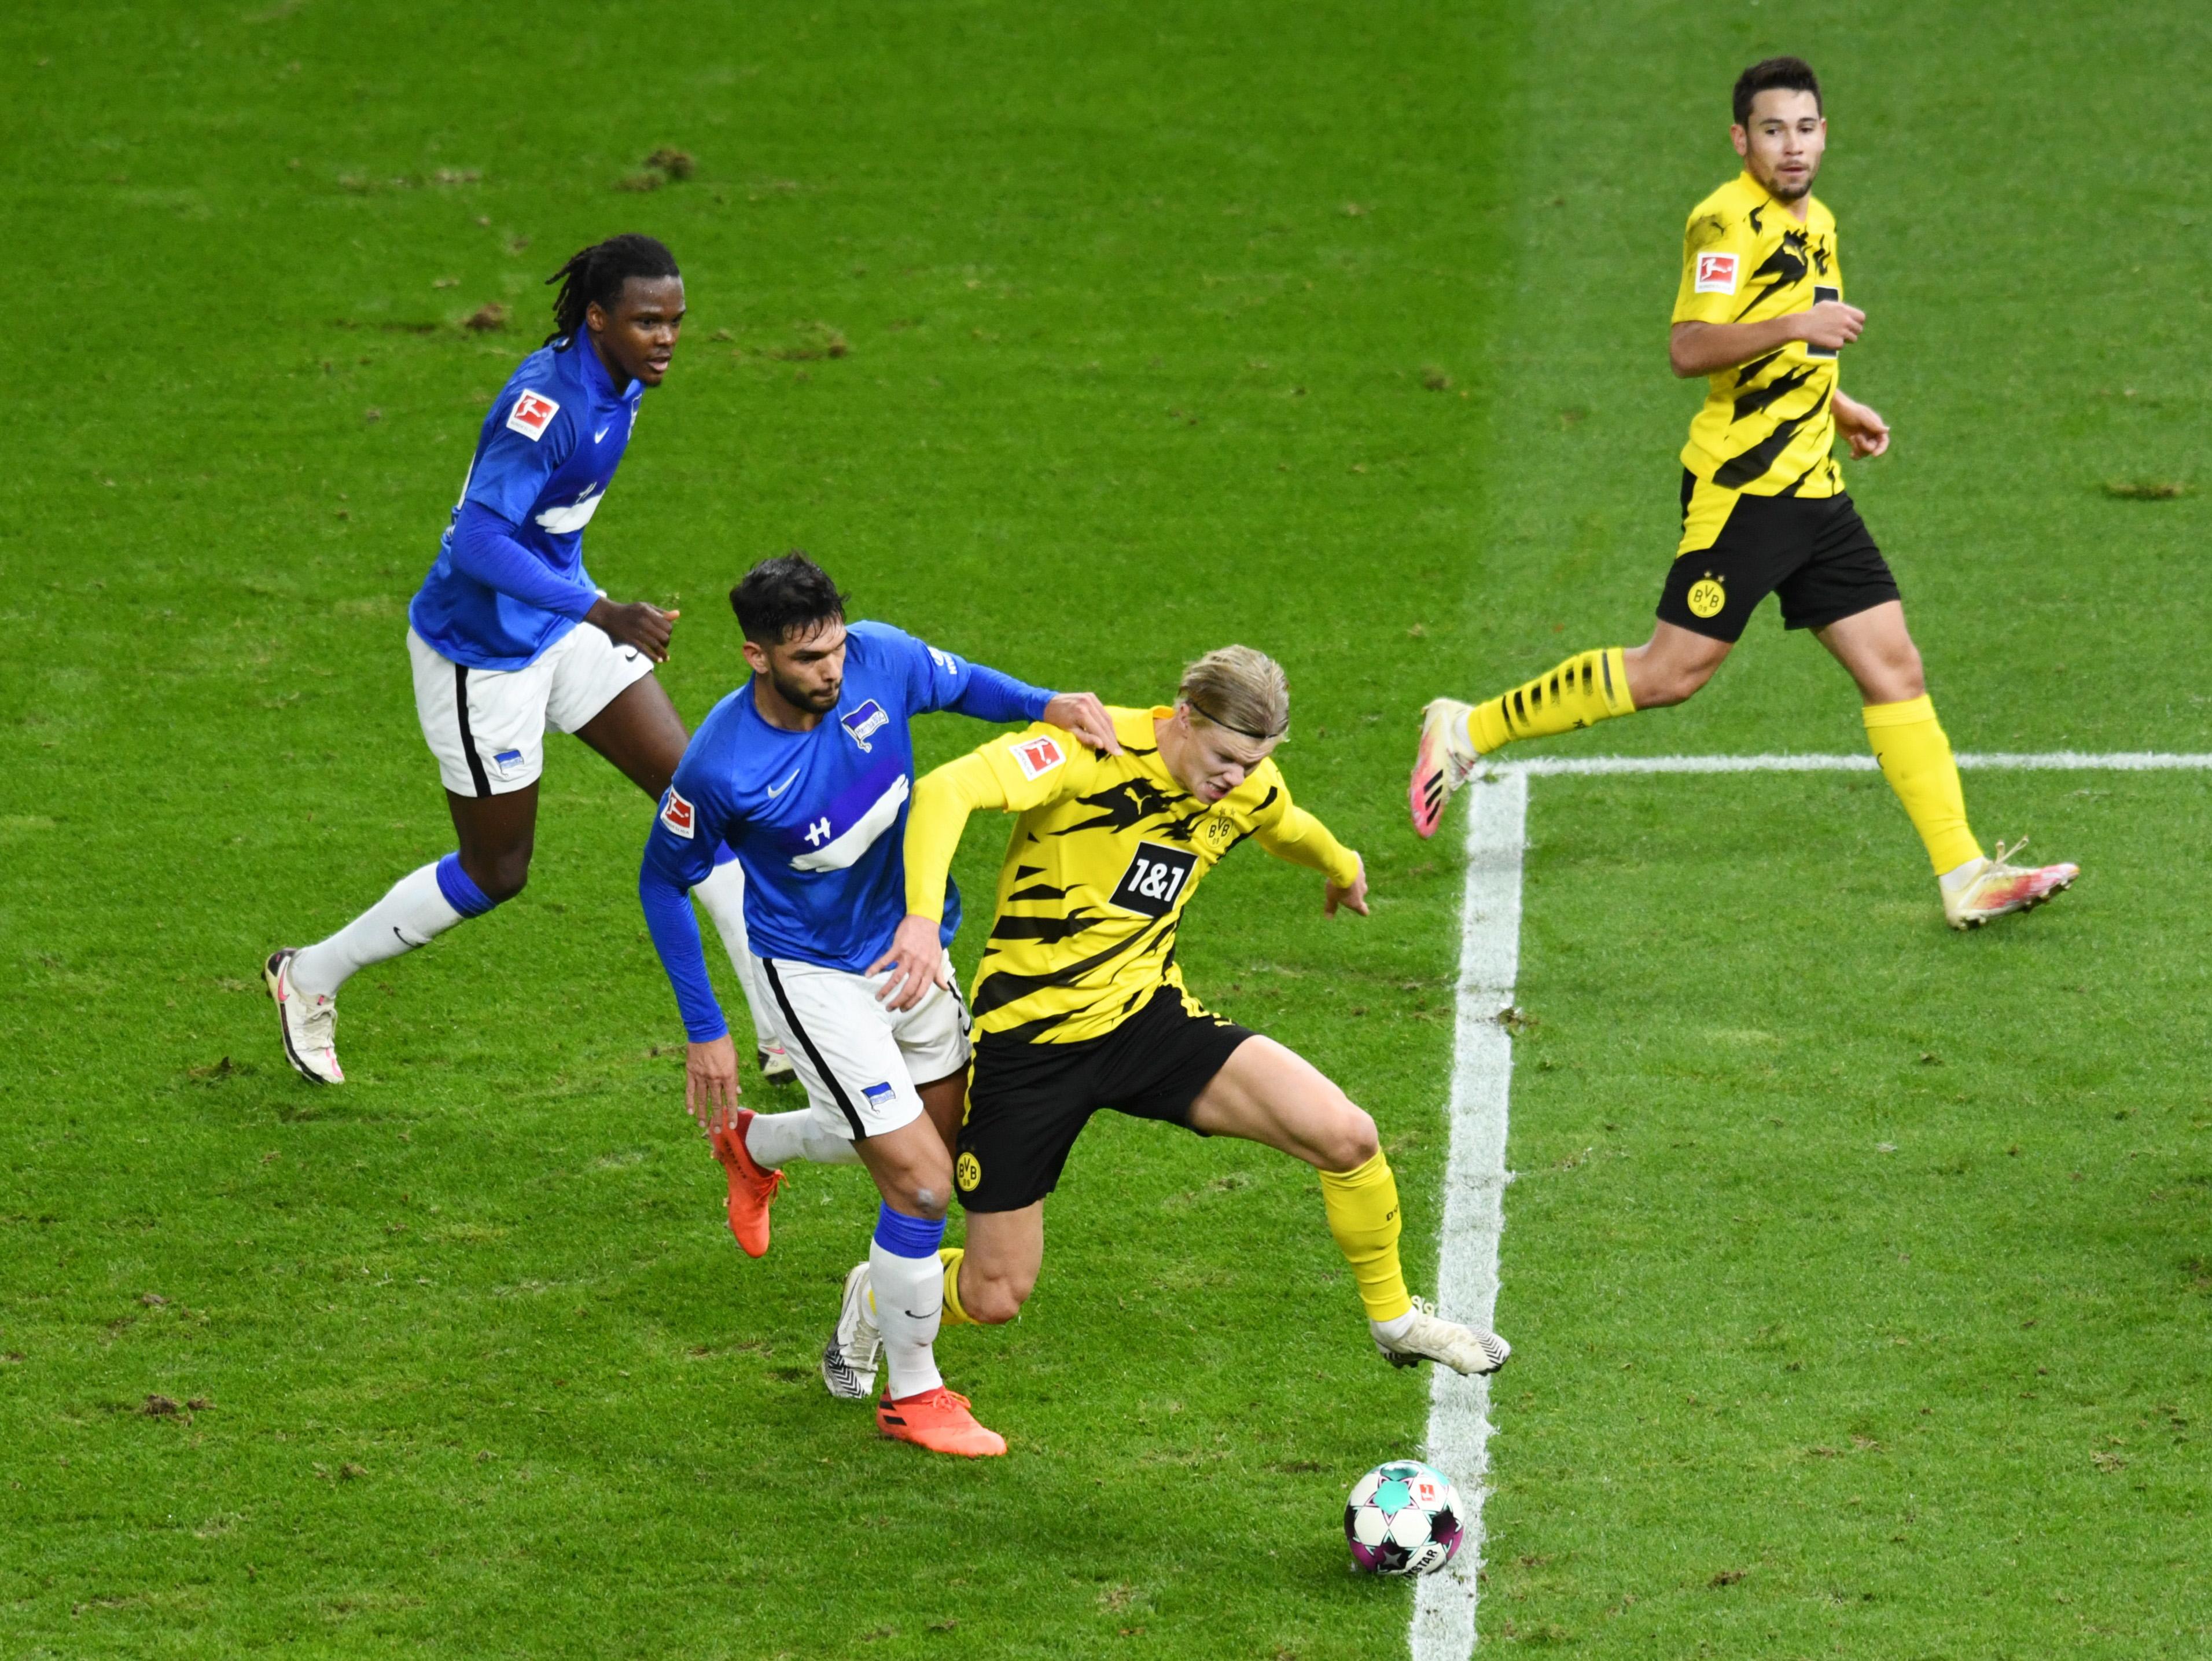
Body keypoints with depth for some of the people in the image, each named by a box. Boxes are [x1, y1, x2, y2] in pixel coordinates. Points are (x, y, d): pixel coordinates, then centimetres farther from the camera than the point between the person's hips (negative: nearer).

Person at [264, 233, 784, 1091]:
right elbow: (478, 539, -37)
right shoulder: (546, 402, -30)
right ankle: (311, 977, 28)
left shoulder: (617, 380, -2)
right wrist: (600, 613, -43)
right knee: (494, 874, 6)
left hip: (561, 625, 8)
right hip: (482, 653, -8)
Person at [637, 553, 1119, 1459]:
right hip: (815, 972, -6)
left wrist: (1046, 705, -17)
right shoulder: (720, 767, -28)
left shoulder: (880, 660, -19)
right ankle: (912, 1393, 11)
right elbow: (663, 882, -11)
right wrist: (705, 1031, -8)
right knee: (922, 1184, -10)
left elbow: (962, 684, 4)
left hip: (913, 947, 6)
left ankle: (755, 1146, 50)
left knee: (941, 1128, 23)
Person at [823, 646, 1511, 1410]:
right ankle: (877, 1300, 36)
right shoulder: (1093, 752, -23)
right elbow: (946, 791, -36)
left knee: (1346, 1137, -13)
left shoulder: (1251, 791, -2)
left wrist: (1342, 867, 46)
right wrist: (923, 915, -49)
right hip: (1029, 1038, -5)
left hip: (1147, 1017, 5)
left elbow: (1289, 829, 25)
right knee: (993, 1298, 0)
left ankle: (1394, 1318, 13)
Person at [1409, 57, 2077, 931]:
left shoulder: (1815, 223, 17)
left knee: (1895, 667, 2)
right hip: (1741, 487, -8)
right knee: (1671, 671, -8)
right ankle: (1469, 731, 6)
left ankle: (1965, 875, 2)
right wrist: (1796, 326, -29)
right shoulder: (1730, 220, -12)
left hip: (1812, 488, 8)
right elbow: (1689, 348, -23)